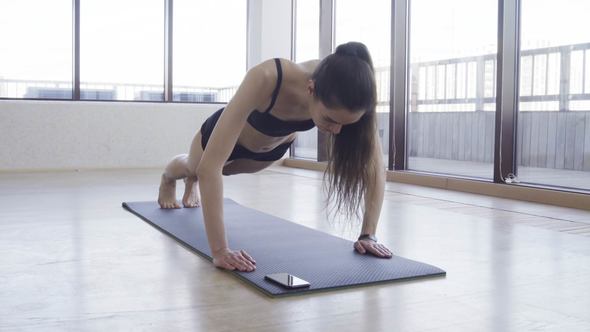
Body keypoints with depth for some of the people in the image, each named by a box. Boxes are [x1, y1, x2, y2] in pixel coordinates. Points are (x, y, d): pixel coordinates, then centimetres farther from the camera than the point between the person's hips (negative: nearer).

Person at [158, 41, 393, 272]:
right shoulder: (266, 80, -50)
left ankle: (193, 183, 72)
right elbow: (210, 165, -52)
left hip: (275, 145, 3)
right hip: (228, 132, -3)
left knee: (225, 172, 37)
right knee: (193, 168, 33)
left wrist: (368, 235, -35)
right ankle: (167, 179, 69)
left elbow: (374, 164, -30)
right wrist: (219, 250, -54)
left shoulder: (348, 93, -39)